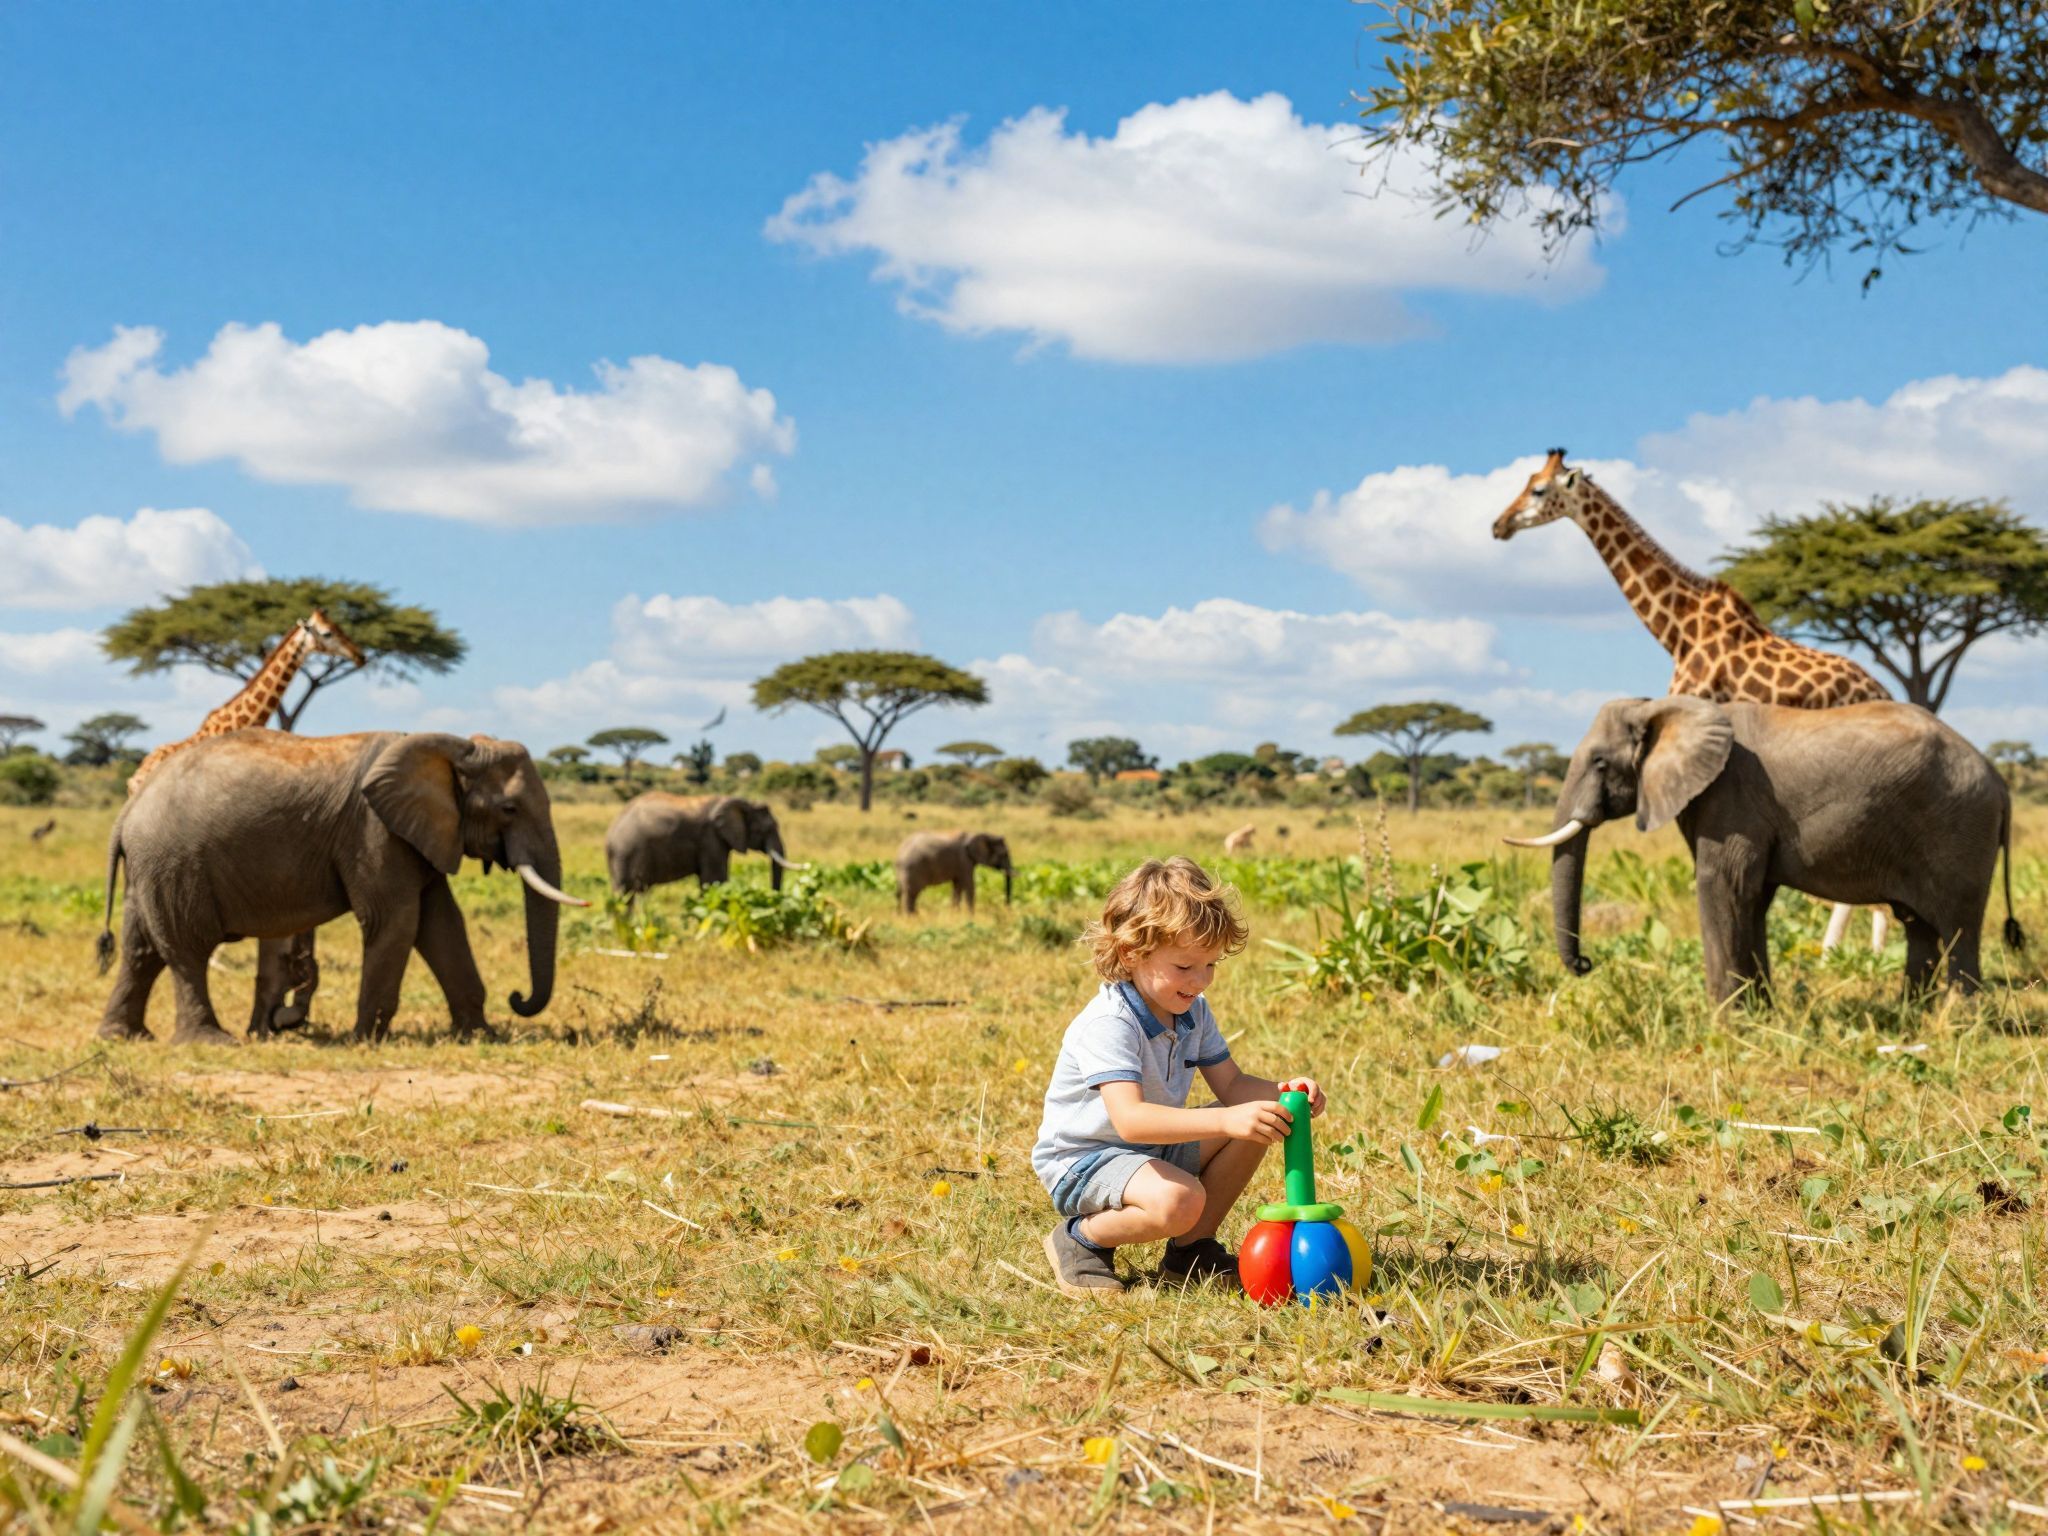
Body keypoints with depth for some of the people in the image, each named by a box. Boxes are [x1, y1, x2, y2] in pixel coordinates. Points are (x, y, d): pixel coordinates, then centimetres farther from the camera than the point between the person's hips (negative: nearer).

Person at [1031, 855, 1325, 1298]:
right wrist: (1225, 1120, -50)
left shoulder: (1193, 1012, 1)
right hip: (1083, 1159, -9)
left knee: (1256, 1123, -6)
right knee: (1178, 1201, -36)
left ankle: (1191, 1249, 5)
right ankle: (1081, 1238, -7)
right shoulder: (1108, 1025, -29)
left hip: (1155, 1150, 9)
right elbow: (1129, 1119, -41)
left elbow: (1231, 1085, 2)